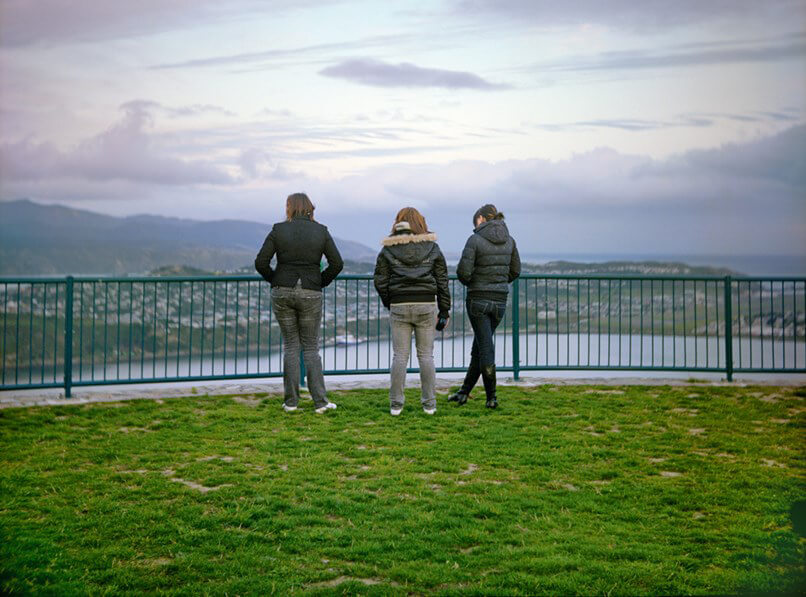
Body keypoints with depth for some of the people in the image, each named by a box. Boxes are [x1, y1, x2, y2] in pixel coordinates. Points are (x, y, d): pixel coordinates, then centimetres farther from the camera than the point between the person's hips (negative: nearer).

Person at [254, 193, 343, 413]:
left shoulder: (279, 230, -2)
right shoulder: (321, 231, 1)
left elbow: (261, 263, -5)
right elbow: (337, 263, -3)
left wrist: (275, 281, 11)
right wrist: (320, 282, 10)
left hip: (282, 293, 0)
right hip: (310, 295, 0)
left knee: (290, 345, 9)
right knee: (311, 346, 8)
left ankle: (291, 401, 9)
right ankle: (320, 401, 2)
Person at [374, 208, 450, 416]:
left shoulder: (388, 249, 4)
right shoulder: (433, 248, 6)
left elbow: (380, 281, 0)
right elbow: (442, 282, 5)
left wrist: (388, 303, 15)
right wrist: (444, 312, 9)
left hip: (399, 306, 0)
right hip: (426, 305, 0)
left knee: (400, 356, 5)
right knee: (426, 355, 7)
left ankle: (396, 404, 5)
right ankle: (429, 404, 9)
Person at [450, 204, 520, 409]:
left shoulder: (475, 240, -12)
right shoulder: (509, 240, 4)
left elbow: (463, 271, -16)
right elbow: (515, 270, 10)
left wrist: (469, 281, 4)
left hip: (478, 299, -5)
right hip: (500, 300, 5)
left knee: (485, 347, 2)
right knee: (479, 346, 16)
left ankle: (491, 397, 5)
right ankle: (464, 392, 24)